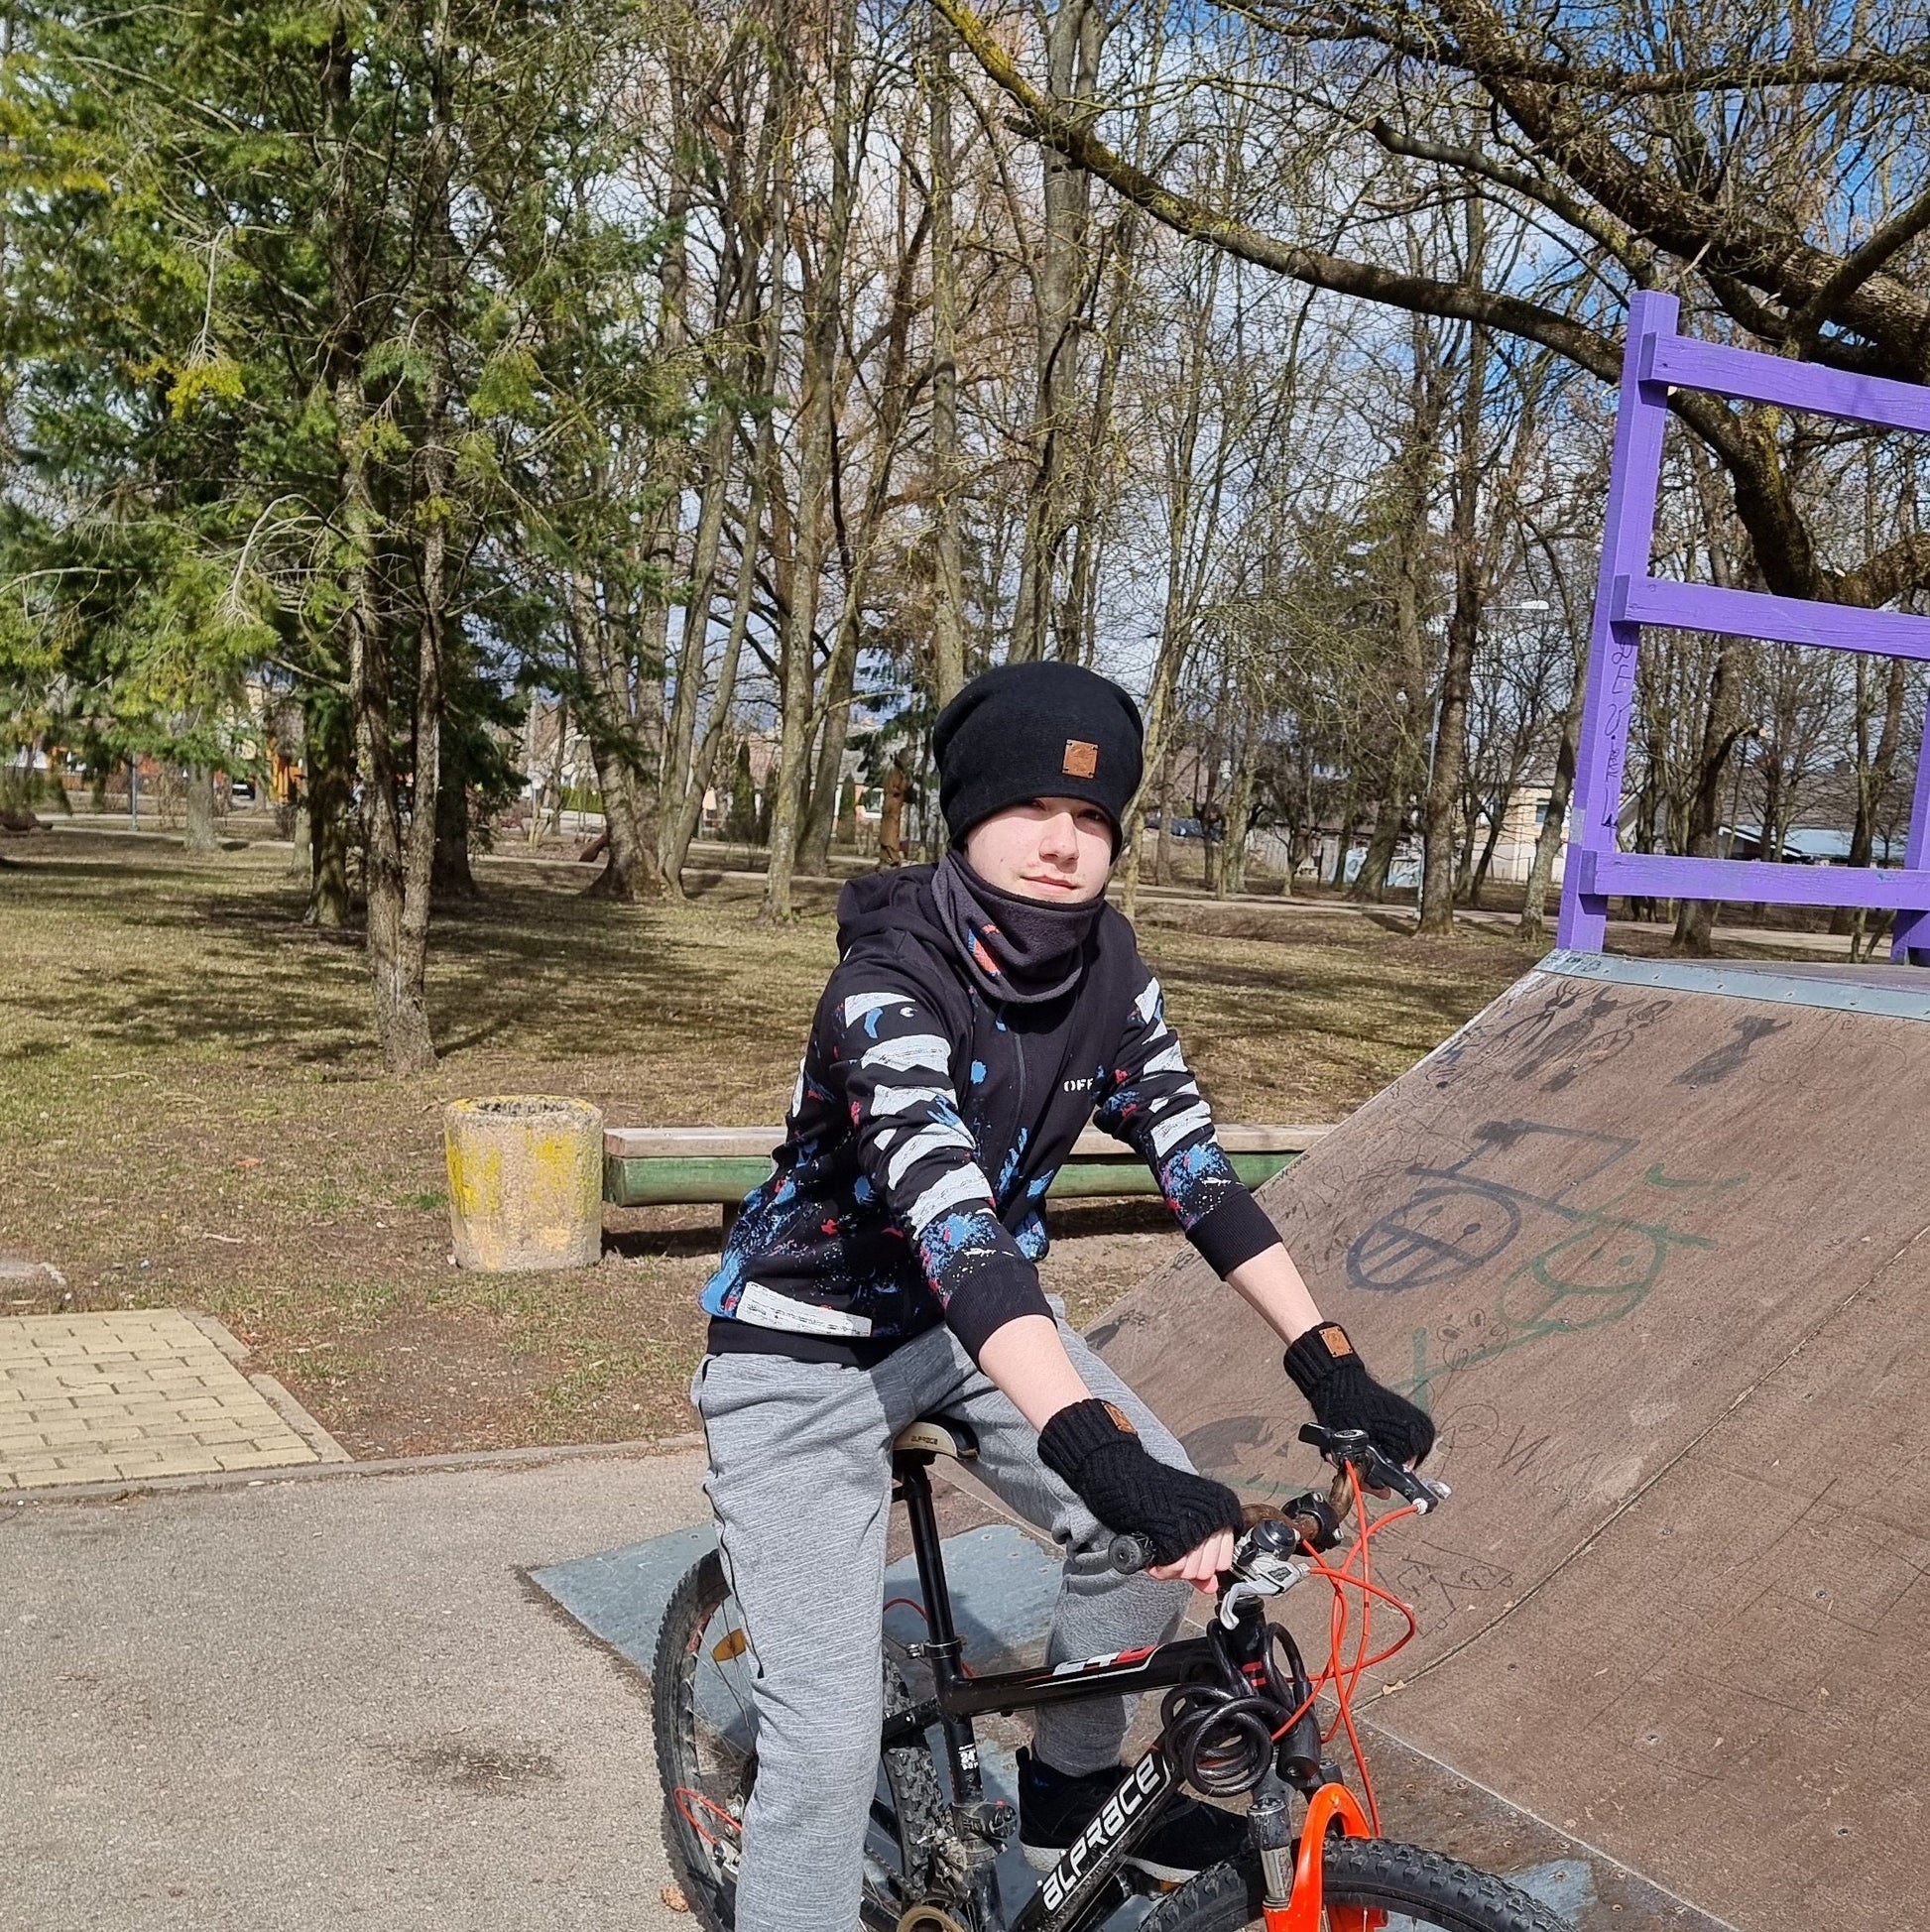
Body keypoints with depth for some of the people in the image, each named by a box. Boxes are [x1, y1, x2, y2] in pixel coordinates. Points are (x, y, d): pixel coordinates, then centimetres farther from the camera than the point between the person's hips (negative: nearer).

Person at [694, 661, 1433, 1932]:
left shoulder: (1105, 960, -9)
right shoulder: (891, 980, -30)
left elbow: (1190, 1156, -7)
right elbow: (949, 1213, -43)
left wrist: (1327, 1360, -14)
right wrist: (1098, 1445, -53)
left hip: (979, 1319, 6)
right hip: (806, 1355, -6)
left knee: (1167, 1529, -8)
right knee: (833, 1739, -11)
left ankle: (1071, 1798, 19)